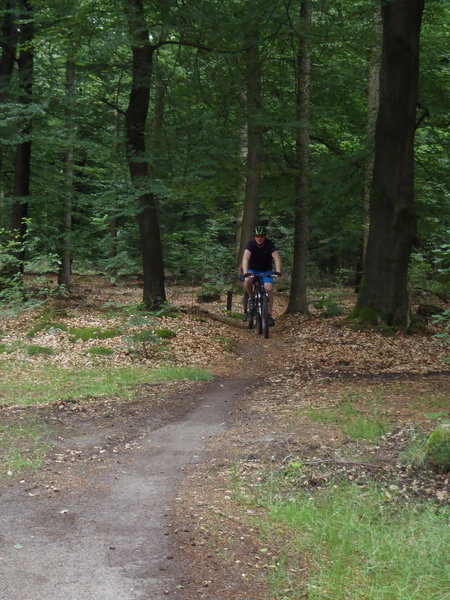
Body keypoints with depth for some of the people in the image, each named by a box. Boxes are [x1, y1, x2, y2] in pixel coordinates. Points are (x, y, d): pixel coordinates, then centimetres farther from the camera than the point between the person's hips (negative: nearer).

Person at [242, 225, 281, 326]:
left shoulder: (269, 244, -21)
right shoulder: (251, 244, -22)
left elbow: (277, 258, -33)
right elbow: (246, 258, -37)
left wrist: (278, 271, -51)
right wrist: (245, 273, -53)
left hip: (266, 271, 0)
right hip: (252, 270, 0)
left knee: (268, 288, -22)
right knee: (248, 281, -32)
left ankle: (269, 314, -15)